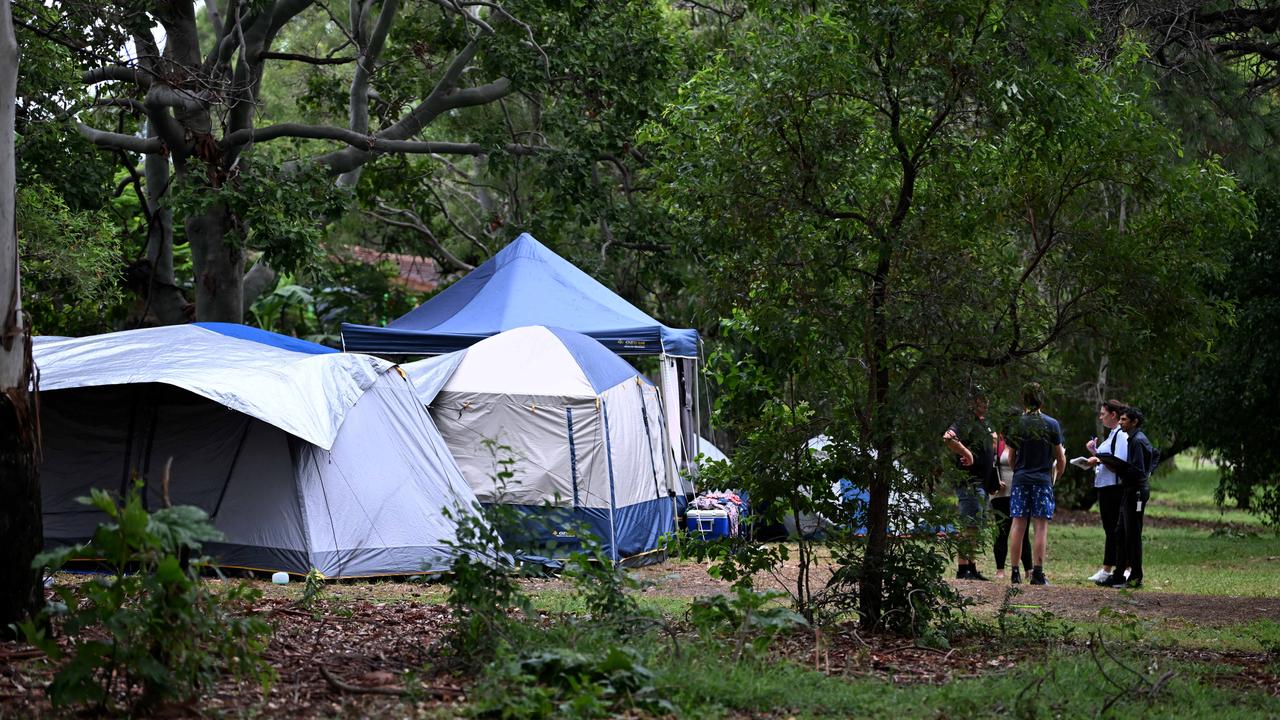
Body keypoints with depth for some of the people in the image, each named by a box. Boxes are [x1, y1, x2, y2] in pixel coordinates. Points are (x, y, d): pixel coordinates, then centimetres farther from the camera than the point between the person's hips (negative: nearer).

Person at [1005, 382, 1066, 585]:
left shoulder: (1016, 424, 1)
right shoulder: (1051, 424, -2)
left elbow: (1011, 457, 8)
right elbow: (1061, 458, 1)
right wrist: (1056, 477, 18)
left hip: (1020, 479, 2)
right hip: (1043, 479, -2)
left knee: (1018, 523, 5)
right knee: (1041, 525, -1)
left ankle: (1014, 571, 6)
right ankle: (1038, 572, -5)